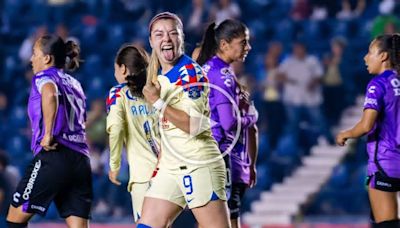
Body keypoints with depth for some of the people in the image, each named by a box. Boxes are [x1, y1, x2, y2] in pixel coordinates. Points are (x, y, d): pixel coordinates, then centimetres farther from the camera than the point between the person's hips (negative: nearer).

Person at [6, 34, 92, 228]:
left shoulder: (44, 77, 2)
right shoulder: (74, 84, 24)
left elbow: (50, 94, -22)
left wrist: (48, 135, -19)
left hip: (54, 156, -7)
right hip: (81, 159, 7)